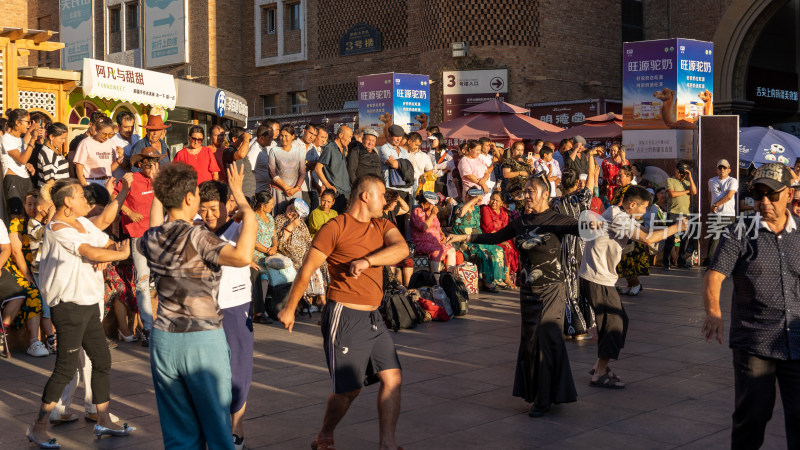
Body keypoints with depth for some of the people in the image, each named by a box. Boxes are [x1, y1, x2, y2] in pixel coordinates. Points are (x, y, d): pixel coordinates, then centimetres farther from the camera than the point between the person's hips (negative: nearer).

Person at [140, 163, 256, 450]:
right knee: (216, 426, 9)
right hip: (203, 340, -6)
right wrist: (243, 203, -23)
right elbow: (243, 256, -31)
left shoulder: (152, 239, 3)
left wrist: (159, 195, 33)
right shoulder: (196, 237, -16)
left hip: (163, 340, 6)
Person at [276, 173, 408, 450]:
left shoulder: (382, 226, 12)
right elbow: (307, 269, -5)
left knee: (393, 378, 0)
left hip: (373, 318, 7)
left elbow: (401, 248, -9)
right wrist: (289, 309, -2)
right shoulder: (336, 227, -8)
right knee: (349, 389, 0)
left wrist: (366, 260, -24)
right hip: (345, 317, -7)